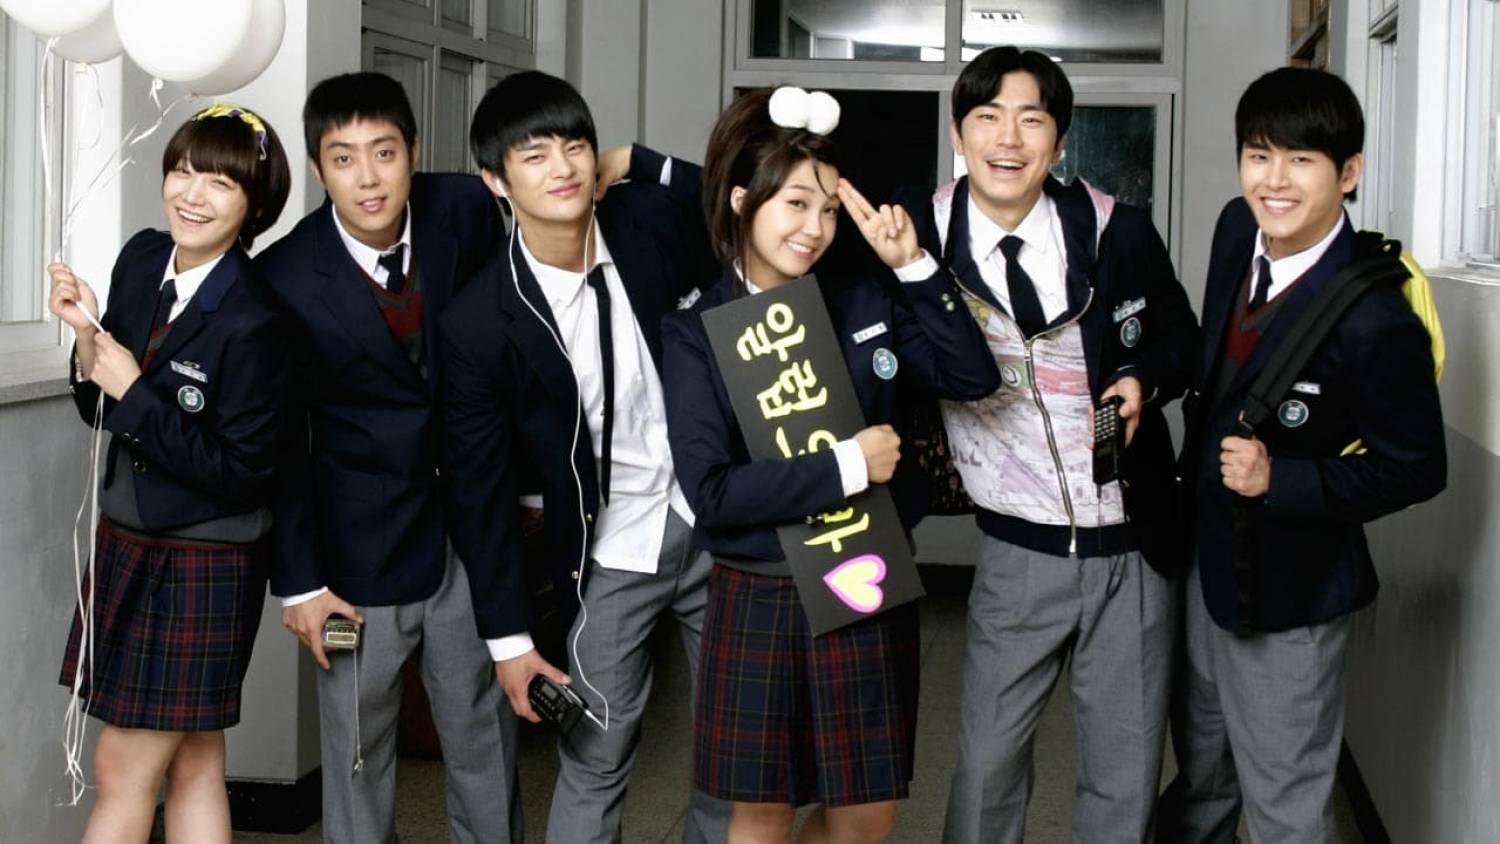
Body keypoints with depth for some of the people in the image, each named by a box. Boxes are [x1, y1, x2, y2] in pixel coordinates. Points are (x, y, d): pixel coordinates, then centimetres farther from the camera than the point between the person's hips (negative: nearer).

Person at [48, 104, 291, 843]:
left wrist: (133, 390, -19)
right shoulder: (141, 258, 1)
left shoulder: (253, 322, -21)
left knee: (123, 773, 4)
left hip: (203, 567, -7)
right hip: (127, 540, 7)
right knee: (193, 767, 15)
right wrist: (89, 335, -10)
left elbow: (236, 472, -20)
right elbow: (102, 410, 9)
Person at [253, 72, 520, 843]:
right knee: (357, 740, 8)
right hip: (361, 539, -2)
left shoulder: (464, 209, -9)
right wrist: (299, 581, -7)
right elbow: (282, 441, -8)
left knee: (484, 726, 13)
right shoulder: (285, 277, -15)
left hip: (469, 517, 3)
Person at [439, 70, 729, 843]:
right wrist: (508, 636, -7)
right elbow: (480, 489, -9)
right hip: (610, 555, -3)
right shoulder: (480, 320, -15)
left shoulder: (650, 225, -9)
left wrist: (640, 166, -5)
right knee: (594, 763, 4)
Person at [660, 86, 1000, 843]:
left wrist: (914, 266, -11)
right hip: (761, 598, -3)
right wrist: (846, 465, -19)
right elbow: (710, 490, -16)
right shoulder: (697, 332, -8)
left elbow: (974, 377, -4)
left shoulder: (864, 300, 1)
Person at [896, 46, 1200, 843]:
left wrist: (1144, 381, -11)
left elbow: (1179, 336, 8)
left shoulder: (1116, 229, -7)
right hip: (1019, 553, 0)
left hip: (1135, 549, 1)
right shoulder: (921, 235, -8)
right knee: (987, 763, 6)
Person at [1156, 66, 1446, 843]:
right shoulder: (1238, 230, -6)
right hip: (1206, 558, 7)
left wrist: (1279, 482, -25)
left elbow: (1416, 469, -17)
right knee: (1199, 778, 27)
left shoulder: (1373, 322, -27)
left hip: (1288, 589, -7)